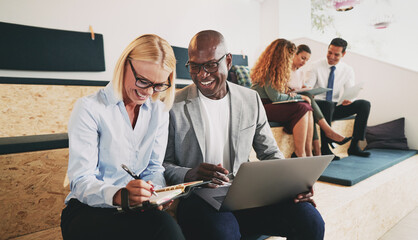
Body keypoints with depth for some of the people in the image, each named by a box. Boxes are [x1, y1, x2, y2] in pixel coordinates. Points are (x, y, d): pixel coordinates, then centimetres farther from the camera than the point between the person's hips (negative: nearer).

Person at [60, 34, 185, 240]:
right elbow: (81, 182, -13)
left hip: (136, 209, 5)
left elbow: (154, 167, 8)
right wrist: (118, 195, -34)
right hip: (88, 211, -4)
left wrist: (155, 190, -15)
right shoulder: (89, 108, -8)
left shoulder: (159, 111, 7)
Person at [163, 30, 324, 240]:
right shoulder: (174, 106, -3)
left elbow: (270, 153, 12)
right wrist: (188, 175, -22)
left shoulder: (251, 99, 8)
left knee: (310, 220, -16)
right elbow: (162, 164, -1)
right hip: (197, 197, -3)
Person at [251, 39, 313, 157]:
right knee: (301, 109, -24)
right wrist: (298, 97, -6)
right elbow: (275, 97, -16)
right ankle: (300, 154, -23)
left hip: (272, 105, 9)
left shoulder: (278, 69, 16)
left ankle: (308, 153, -18)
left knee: (307, 106, -13)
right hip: (262, 106, -9)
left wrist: (289, 94, -2)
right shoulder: (268, 71, -14)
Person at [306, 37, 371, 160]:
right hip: (318, 106, -4)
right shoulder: (316, 66, -3)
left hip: (336, 107, 4)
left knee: (364, 104, -15)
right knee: (327, 104, -38)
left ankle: (354, 146, -14)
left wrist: (349, 100, -27)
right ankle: (325, 149, -31)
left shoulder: (348, 70, 6)